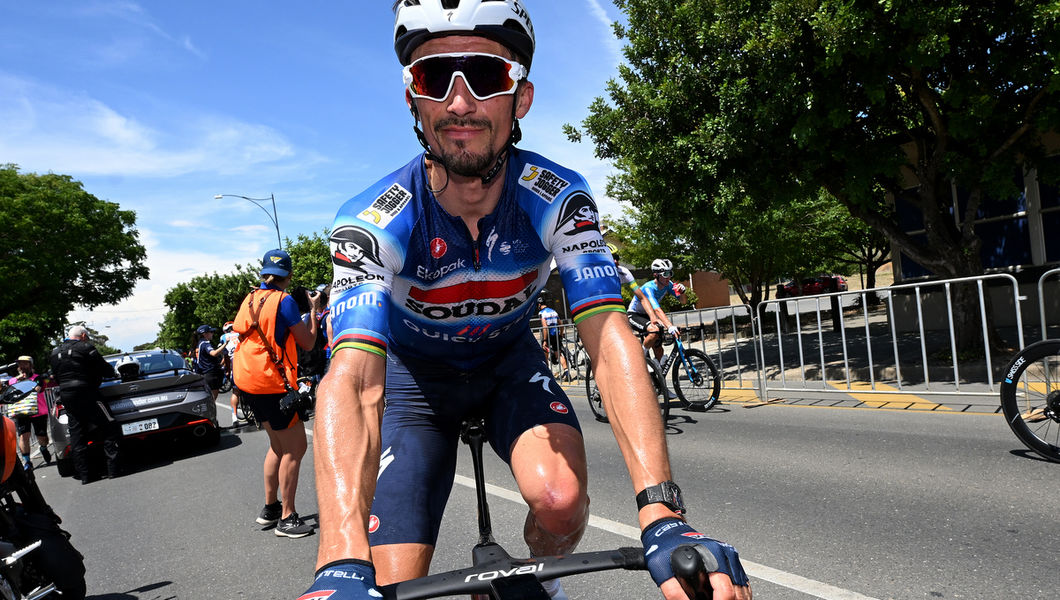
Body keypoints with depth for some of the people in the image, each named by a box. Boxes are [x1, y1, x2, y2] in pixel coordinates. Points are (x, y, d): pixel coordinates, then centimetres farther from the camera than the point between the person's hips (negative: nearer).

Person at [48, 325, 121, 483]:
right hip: (86, 394, -7)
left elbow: (56, 377, 21)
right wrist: (113, 373, 16)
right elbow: (104, 368, -3)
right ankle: (113, 468, -8)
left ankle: (85, 475, 8)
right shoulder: (85, 348, -5)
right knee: (109, 431, -3)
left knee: (76, 436, 9)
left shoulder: (54, 353, 17)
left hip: (66, 397, 7)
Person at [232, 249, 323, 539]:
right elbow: (307, 342, -7)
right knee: (295, 448, -1)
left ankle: (270, 508, 27)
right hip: (271, 383, -9)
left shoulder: (249, 300, 11)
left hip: (246, 381, 9)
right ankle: (287, 518, 2)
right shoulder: (284, 300, -12)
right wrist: (314, 310, 3)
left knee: (278, 444, 20)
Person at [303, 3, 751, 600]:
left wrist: (665, 521, -48)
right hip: (416, 375, -1)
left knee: (561, 498, -27)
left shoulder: (558, 199, -26)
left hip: (509, 359, 1)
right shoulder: (372, 224, -30)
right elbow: (352, 381, -42)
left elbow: (611, 342, -35)